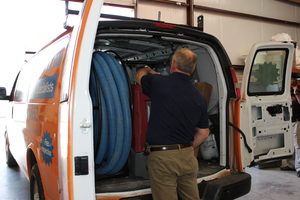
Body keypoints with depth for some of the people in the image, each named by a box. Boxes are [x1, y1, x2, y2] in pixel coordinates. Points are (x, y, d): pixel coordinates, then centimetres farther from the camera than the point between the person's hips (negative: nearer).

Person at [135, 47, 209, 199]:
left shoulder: (159, 83, -9)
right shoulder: (199, 98, 4)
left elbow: (139, 75, 14)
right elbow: (203, 133, 11)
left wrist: (149, 70, 36)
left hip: (162, 157, -5)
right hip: (187, 156, 5)